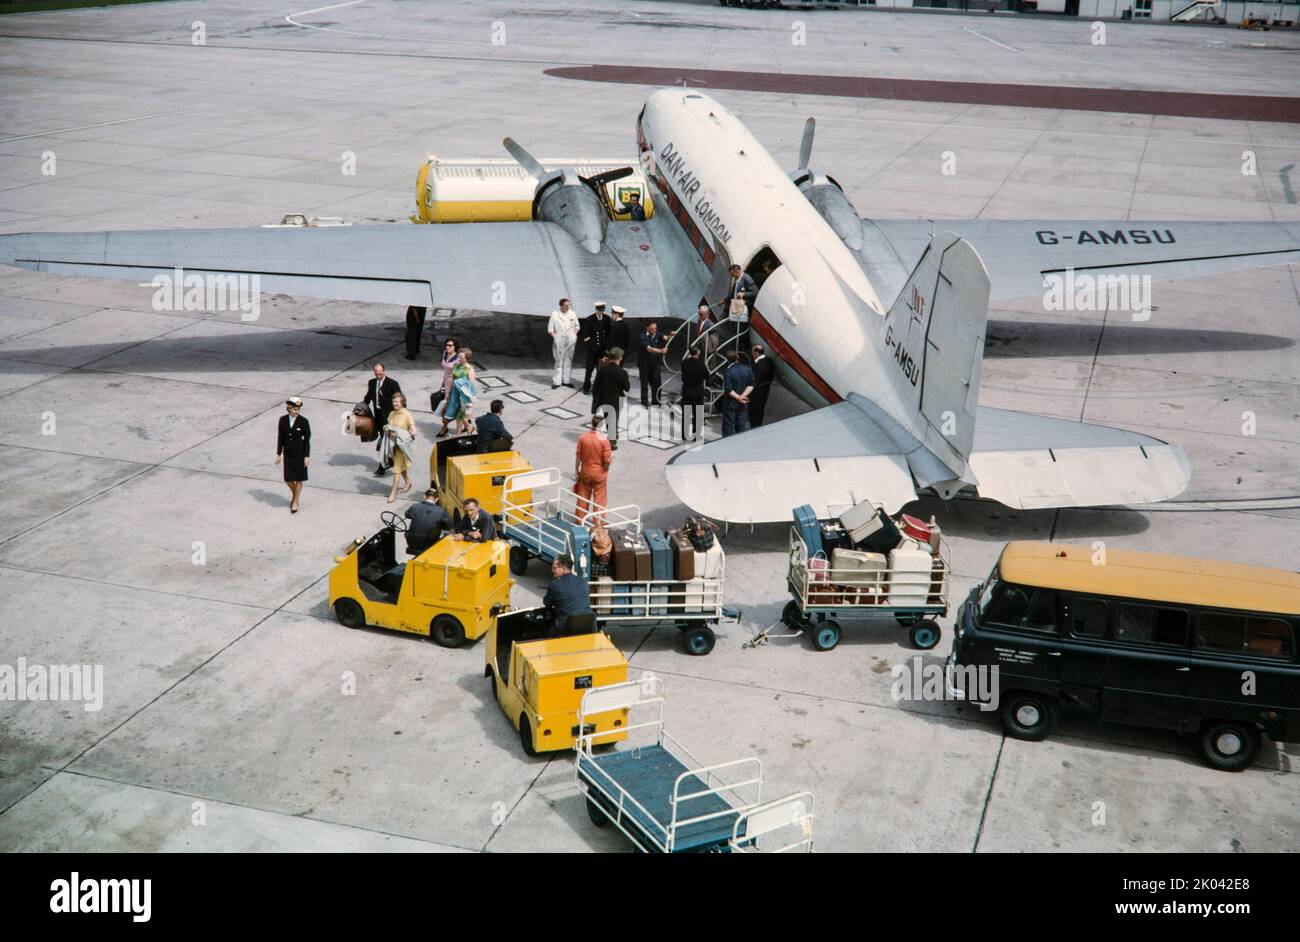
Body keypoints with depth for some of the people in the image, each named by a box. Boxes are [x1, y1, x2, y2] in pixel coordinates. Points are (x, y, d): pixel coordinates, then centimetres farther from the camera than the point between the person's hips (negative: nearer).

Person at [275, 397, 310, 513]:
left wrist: (307, 456, -10)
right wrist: (279, 454, 4)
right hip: (288, 453, 3)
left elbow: (307, 439, -8)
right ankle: (294, 494, 35)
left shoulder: (303, 421, -11)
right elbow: (280, 437, 5)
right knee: (288, 478, 5)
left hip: (300, 453, -3)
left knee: (298, 478, 5)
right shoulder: (283, 420, -2)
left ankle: (295, 501, 20)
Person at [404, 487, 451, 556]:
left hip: (412, 544, 2)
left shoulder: (414, 507, -12)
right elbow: (449, 526, -4)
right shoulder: (440, 512, -18)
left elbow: (407, 515, 12)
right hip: (430, 547, -2)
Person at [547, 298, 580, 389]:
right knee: (559, 361, 1)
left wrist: (574, 335, 3)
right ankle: (557, 381, 5)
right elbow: (550, 328, 1)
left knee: (568, 360, 9)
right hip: (559, 341, -3)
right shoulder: (555, 314, -4)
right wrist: (554, 337, -8)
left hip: (570, 340, 3)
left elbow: (577, 326, 14)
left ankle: (566, 380, 17)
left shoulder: (572, 313, 4)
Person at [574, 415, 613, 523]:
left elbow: (578, 456, -2)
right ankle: (598, 523, 16)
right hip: (599, 473, -3)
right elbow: (607, 460, -18)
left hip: (585, 471, 3)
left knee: (583, 497, 18)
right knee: (599, 498, 10)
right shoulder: (604, 440, -21)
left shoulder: (582, 437, -10)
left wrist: (576, 471, 9)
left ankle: (580, 520, 28)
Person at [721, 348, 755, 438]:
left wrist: (738, 397, -11)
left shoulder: (729, 371, -19)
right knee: (742, 425, 13)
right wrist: (743, 395, -11)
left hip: (730, 403, -4)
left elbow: (728, 390, -20)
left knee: (728, 425, 6)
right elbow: (751, 385, -5)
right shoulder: (747, 368, -6)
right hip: (743, 404, 4)